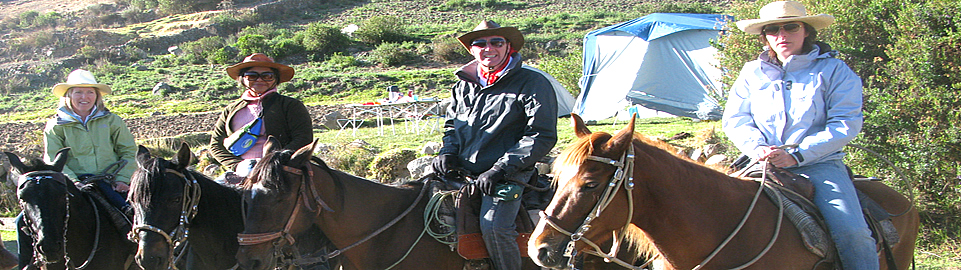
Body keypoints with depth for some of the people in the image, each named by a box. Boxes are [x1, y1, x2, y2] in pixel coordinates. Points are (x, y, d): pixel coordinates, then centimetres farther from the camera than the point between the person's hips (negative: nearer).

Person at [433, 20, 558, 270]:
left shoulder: (533, 83, -1)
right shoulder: (464, 85, 17)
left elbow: (542, 136, -8)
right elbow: (451, 124, 29)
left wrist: (500, 169, -16)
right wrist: (448, 151, 5)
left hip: (508, 175, -6)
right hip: (462, 171, 7)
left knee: (493, 226, -29)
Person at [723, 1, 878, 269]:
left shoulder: (834, 70, 6)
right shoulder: (752, 73, 17)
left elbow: (846, 123, -3)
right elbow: (734, 119, 13)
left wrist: (797, 155, -14)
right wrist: (757, 148, -9)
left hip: (820, 164, -2)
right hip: (763, 166, 2)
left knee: (852, 232, -24)